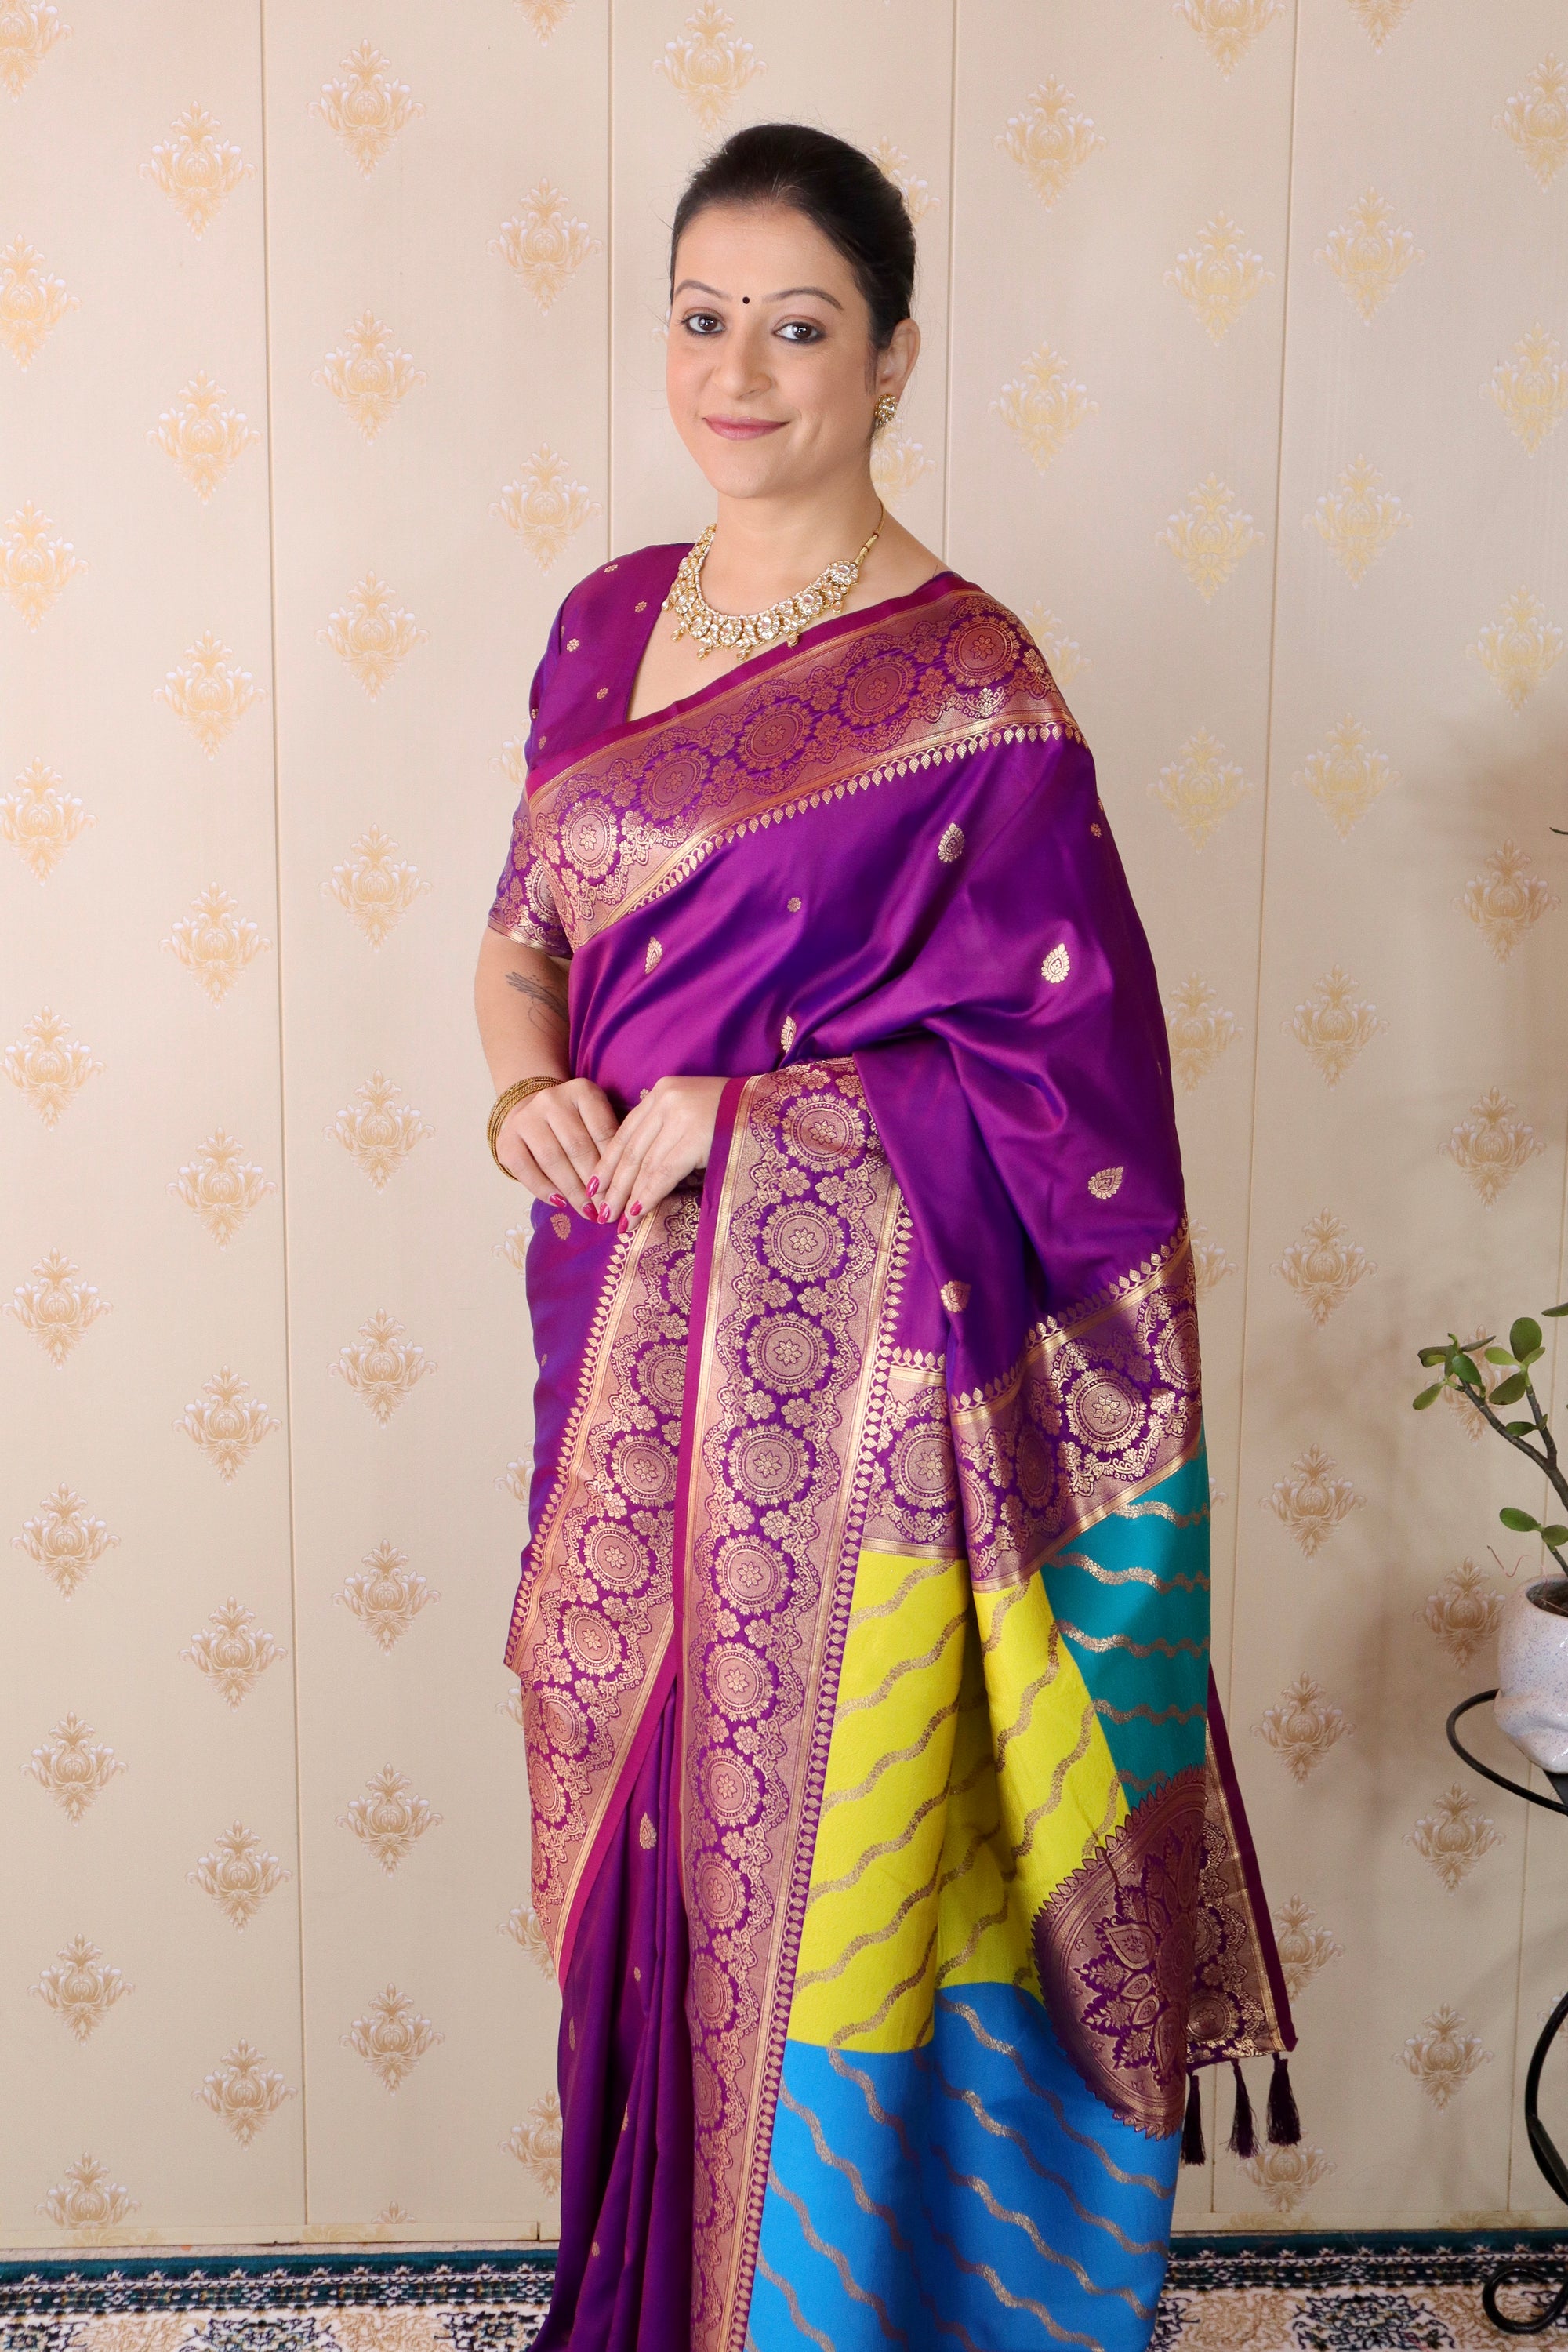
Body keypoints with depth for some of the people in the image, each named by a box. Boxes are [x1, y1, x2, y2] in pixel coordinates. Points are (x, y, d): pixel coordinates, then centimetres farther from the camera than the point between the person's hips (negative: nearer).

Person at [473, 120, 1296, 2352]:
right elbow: (525, 926, 15)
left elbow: (1066, 1077, -12)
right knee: (642, 1853, 18)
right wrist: (532, 1085, -7)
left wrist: (725, 1118, -16)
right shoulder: (609, 622, 8)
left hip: (837, 1355, -6)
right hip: (626, 1333, 6)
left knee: (821, 1860, 6)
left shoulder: (965, 687, -11)